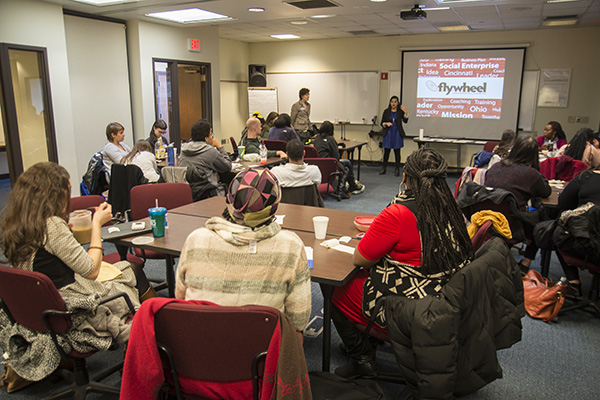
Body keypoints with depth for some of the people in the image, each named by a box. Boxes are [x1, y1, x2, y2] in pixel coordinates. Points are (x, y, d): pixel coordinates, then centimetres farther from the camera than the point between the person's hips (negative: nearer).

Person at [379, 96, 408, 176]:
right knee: (386, 151, 2)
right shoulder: (386, 111, 5)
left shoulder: (400, 111, 1)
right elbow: (382, 123, 7)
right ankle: (383, 168, 12)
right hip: (388, 134, 1)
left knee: (397, 152, 2)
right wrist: (386, 123, -14)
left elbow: (405, 121, -13)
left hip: (397, 134, -1)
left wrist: (405, 112, -28)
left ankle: (397, 170, 9)